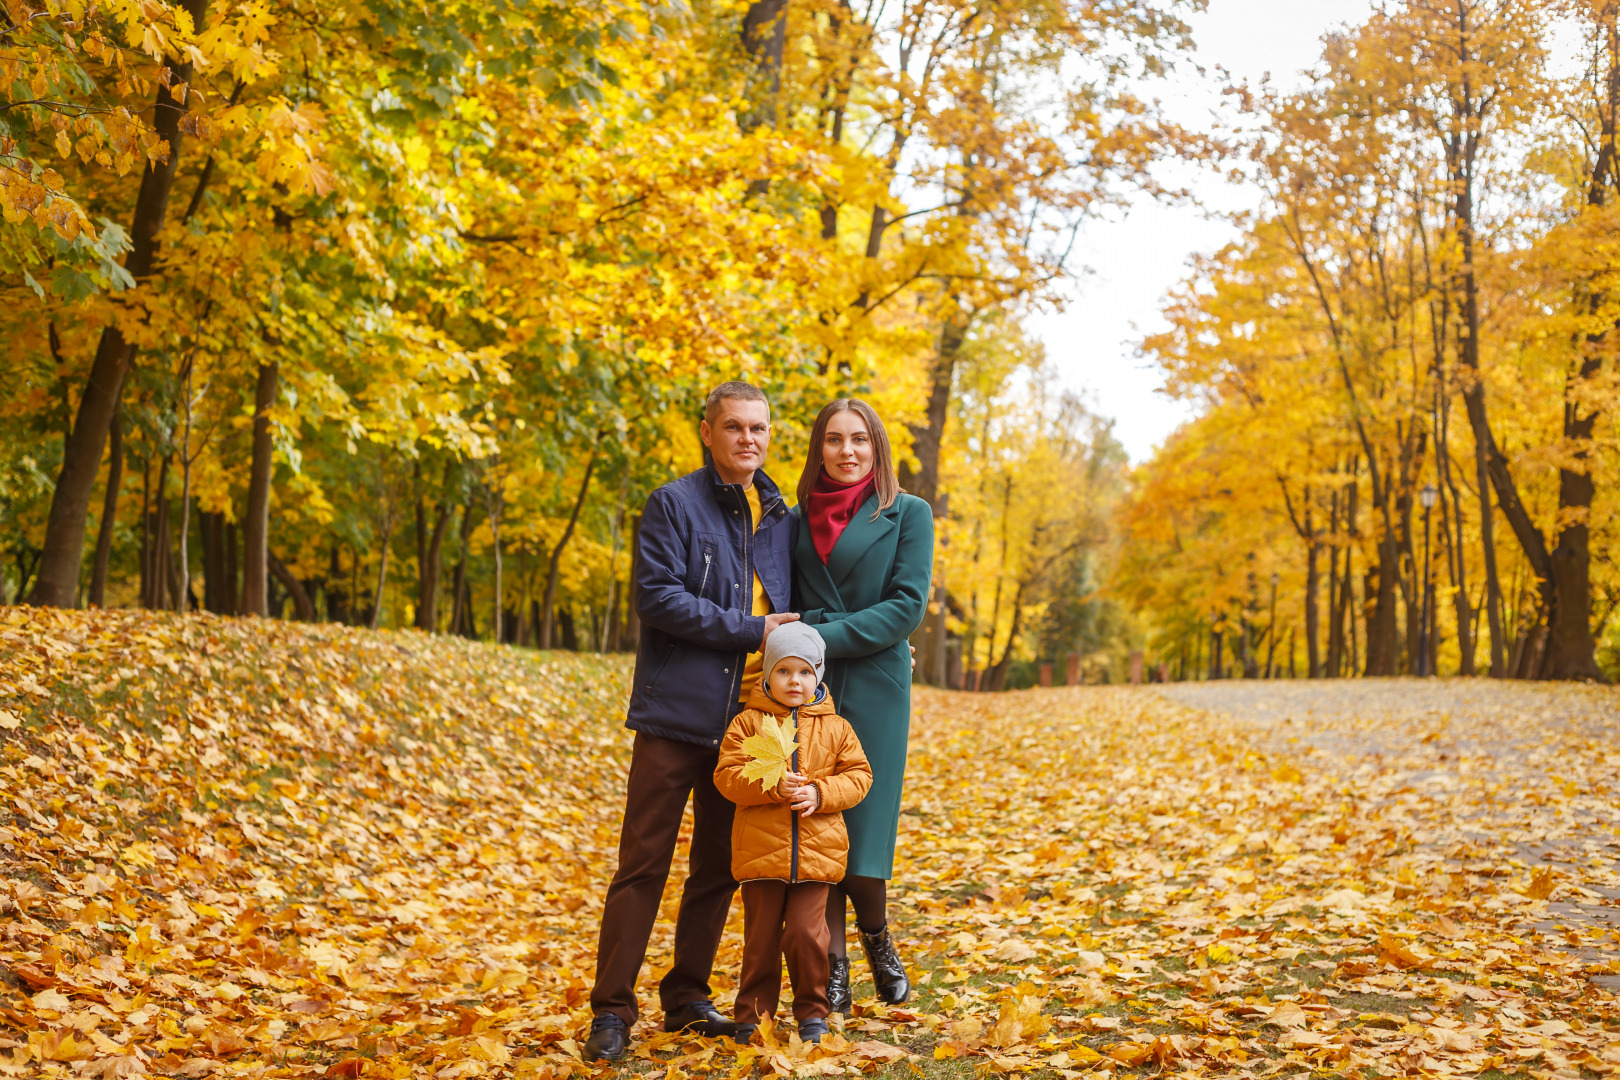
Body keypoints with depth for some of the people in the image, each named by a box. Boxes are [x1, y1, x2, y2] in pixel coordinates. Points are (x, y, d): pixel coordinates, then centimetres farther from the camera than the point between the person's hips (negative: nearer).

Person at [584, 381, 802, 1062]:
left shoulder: (780, 518, 14)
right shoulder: (673, 504, -3)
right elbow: (658, 596, -14)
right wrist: (747, 630, -14)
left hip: (746, 719, 6)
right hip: (677, 712, -6)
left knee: (720, 867, 11)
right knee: (644, 863, -3)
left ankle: (687, 998, 23)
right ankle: (612, 1009, 3)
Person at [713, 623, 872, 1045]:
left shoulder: (836, 728, 6)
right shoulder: (748, 722, 1)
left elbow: (858, 776, 5)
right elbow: (727, 774, -5)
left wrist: (820, 793, -12)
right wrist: (772, 787, -19)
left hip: (817, 852, 0)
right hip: (760, 849, 0)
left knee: (806, 933, -3)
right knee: (761, 937, 6)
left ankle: (811, 1012, 15)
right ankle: (753, 1014, 21)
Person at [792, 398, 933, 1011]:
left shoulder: (908, 514, 4)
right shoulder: (798, 519, 13)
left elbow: (908, 604, -6)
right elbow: (785, 602, 16)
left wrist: (824, 637, -14)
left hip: (874, 686, -3)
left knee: (862, 827, -6)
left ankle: (876, 934, 23)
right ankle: (833, 966, 13)